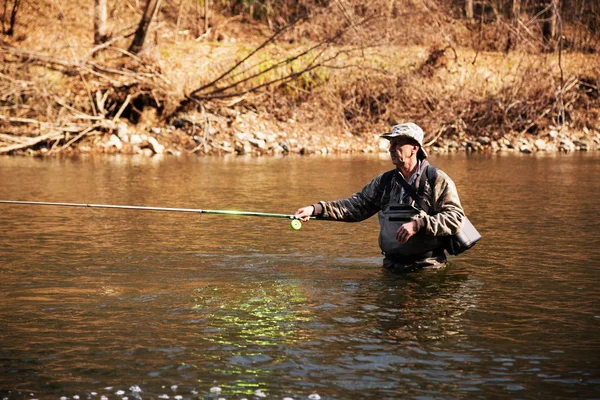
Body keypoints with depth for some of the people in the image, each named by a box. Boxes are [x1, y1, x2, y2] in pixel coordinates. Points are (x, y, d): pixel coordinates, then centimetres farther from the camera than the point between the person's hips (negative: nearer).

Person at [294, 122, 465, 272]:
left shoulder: (437, 180, -5)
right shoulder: (385, 181, 11)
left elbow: (456, 218, -12)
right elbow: (356, 205, 8)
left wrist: (418, 225, -24)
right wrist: (315, 209, -3)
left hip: (428, 268, -5)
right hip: (392, 266, 5)